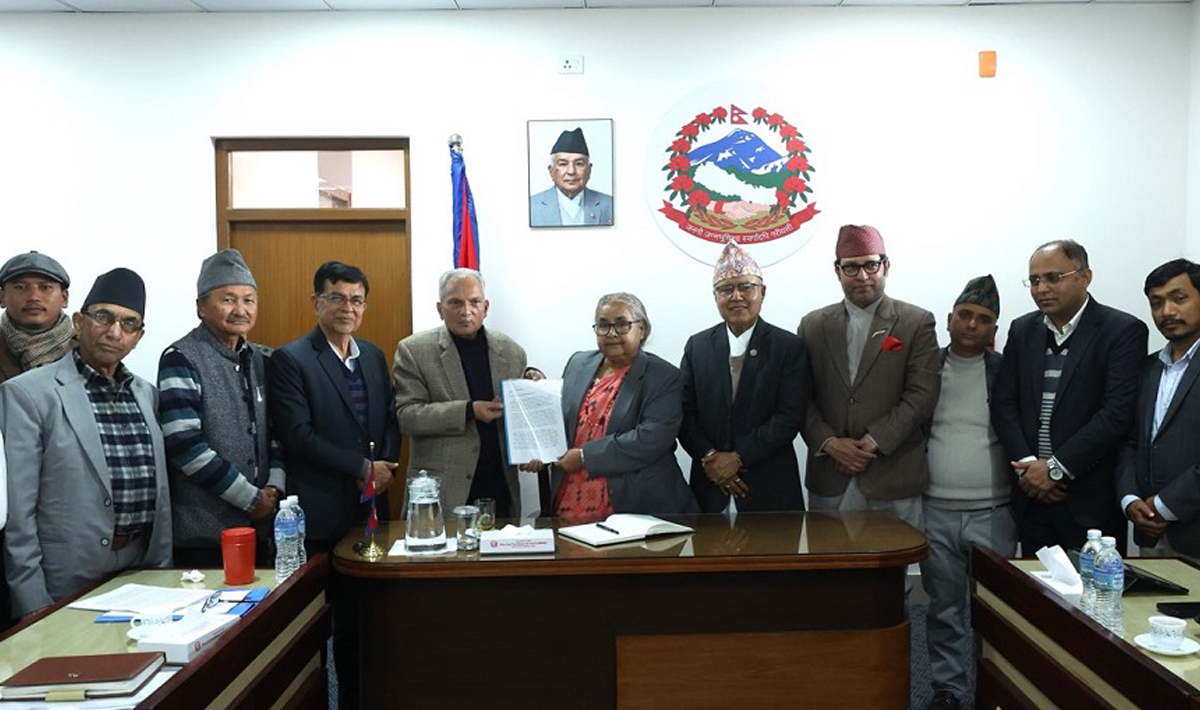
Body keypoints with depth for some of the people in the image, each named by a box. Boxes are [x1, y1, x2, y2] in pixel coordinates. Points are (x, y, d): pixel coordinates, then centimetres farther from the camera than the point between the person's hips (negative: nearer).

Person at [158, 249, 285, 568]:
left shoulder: (259, 359, 11)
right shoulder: (181, 359, -10)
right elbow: (185, 446, -18)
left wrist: (274, 487, -4)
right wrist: (252, 498, -14)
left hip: (258, 527, 6)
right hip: (202, 533, -6)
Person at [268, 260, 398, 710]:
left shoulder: (374, 357, 13)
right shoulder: (289, 360, -7)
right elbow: (298, 436, -15)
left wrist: (386, 465, -5)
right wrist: (364, 468, -13)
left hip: (369, 507, 6)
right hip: (319, 516, -5)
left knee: (360, 618, 12)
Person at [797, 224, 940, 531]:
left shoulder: (917, 323, 3)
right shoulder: (813, 325, 9)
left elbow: (922, 394, -5)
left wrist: (873, 442, -12)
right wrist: (829, 442, -9)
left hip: (893, 480, -2)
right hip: (829, 480, 2)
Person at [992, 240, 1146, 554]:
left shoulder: (1123, 331, -5)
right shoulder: (1022, 330, 10)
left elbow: (1118, 412, -14)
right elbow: (1004, 404, 6)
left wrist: (1056, 467, -15)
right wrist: (1027, 465, -8)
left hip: (1091, 500, -4)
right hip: (1031, 496, 4)